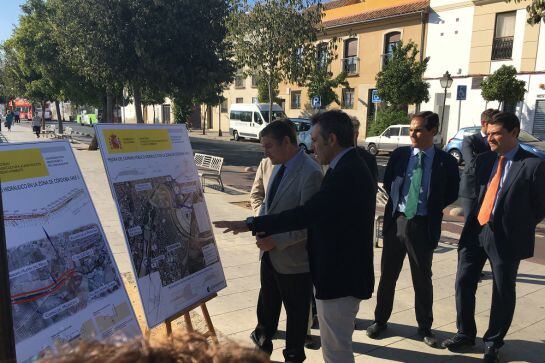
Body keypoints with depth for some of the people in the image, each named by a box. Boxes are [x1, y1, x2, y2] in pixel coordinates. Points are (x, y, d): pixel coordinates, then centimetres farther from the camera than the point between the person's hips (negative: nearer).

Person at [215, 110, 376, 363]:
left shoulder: (346, 174, -25)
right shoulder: (351, 167, 8)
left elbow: (304, 215, -29)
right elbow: (316, 214, 13)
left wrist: (250, 224, -23)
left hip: (340, 277, -10)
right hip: (341, 271, 10)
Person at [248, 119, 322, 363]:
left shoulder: (311, 173, -22)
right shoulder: (267, 164, 1)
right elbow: (256, 194, 16)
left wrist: (277, 241, -20)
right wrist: (261, 216, -3)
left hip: (293, 257, -7)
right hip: (269, 251, 7)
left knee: (296, 312, 15)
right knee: (266, 304, 25)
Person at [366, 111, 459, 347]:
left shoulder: (446, 162, -5)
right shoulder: (399, 155, 0)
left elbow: (452, 195, 5)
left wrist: (431, 210, 1)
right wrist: (396, 203, 5)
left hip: (423, 226, -2)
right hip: (396, 221, 2)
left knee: (423, 279, 12)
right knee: (387, 275, 12)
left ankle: (425, 327, 30)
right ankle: (380, 320, 28)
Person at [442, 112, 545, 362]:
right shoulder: (483, 160, 7)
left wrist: (517, 227, -1)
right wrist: (474, 220, 6)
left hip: (506, 238, -5)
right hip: (475, 230, 5)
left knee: (503, 293, 10)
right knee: (463, 283, 10)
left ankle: (493, 343, 29)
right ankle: (465, 334, 30)